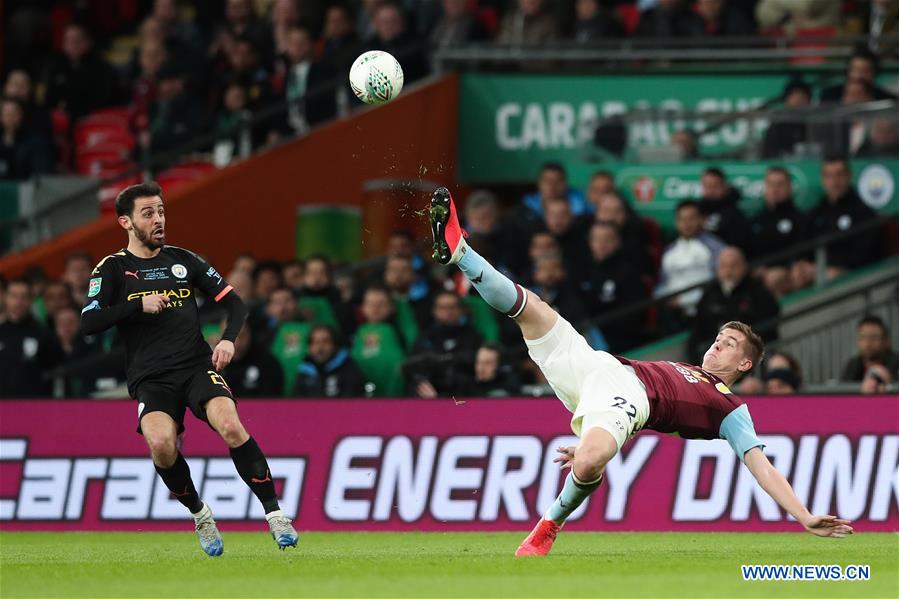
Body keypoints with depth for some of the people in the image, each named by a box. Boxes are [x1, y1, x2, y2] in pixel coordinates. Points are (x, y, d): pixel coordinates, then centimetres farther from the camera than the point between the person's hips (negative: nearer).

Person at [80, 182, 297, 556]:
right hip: (150, 379, -1)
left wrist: (229, 339, -5)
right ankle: (199, 514, -2)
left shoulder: (183, 260, 12)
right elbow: (88, 324, -6)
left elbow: (234, 303, 15)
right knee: (161, 443, -29)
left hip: (197, 365, 1)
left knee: (231, 427, -27)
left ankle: (275, 514, -19)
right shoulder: (113, 269, 6)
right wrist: (138, 305, -15)